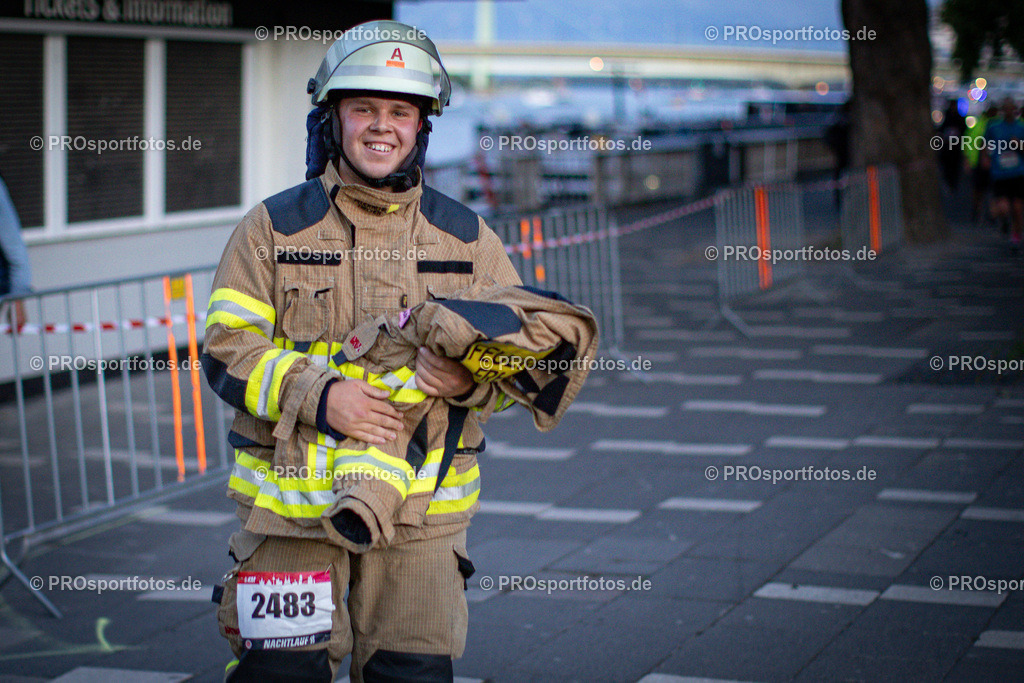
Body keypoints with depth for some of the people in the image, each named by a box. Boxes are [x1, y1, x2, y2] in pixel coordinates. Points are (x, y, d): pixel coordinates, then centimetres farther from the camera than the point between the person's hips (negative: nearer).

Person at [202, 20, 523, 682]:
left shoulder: (468, 237, 9)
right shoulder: (273, 228, 3)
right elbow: (227, 348, -3)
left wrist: (470, 379, -15)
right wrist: (317, 397, -18)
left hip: (421, 508, 1)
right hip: (292, 499, -1)